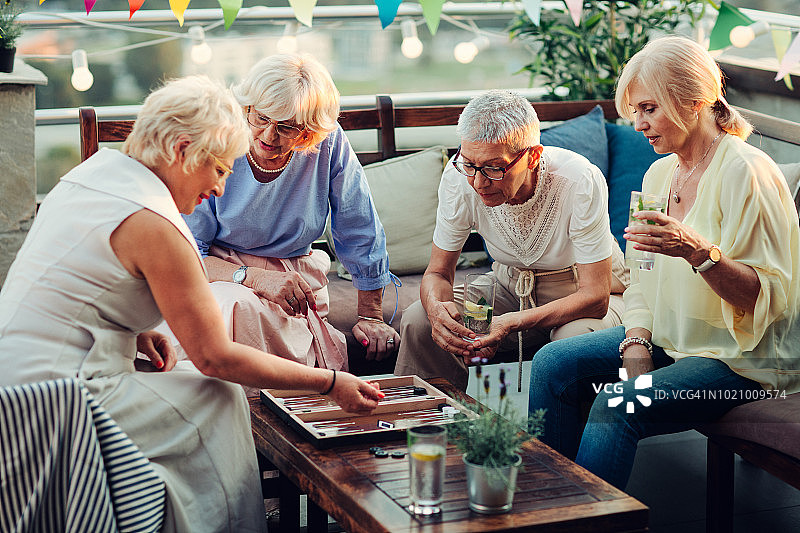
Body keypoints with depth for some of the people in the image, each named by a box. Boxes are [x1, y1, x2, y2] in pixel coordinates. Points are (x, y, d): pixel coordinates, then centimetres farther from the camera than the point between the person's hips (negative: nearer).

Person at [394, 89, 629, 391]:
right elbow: (438, 272, -9)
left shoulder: (580, 182, -32)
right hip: (512, 286, 4)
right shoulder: (459, 177, -21)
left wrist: (511, 323, -44)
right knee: (417, 320, -19)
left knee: (575, 338, -37)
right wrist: (436, 307, -35)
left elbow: (596, 298, -31)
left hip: (579, 293, -3)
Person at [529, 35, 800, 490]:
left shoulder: (745, 172, -18)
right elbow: (644, 278, 12)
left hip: (744, 360, -8)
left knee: (617, 407, -28)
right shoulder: (660, 173, 7)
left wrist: (697, 250, -36)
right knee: (553, 364, -3)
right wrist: (637, 349, -4)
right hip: (671, 340, 9)